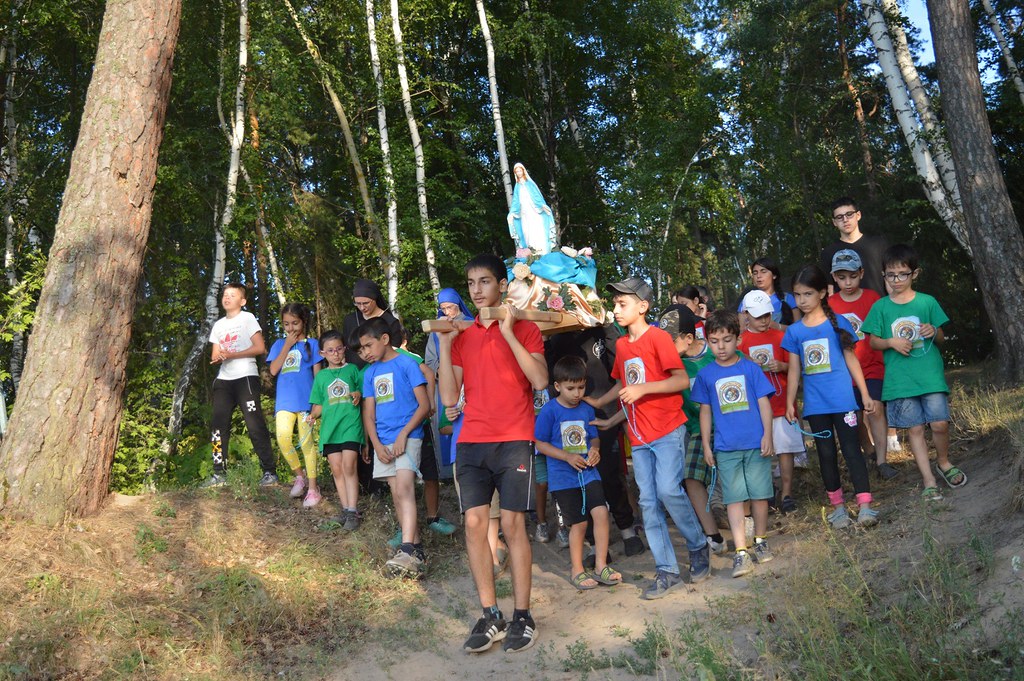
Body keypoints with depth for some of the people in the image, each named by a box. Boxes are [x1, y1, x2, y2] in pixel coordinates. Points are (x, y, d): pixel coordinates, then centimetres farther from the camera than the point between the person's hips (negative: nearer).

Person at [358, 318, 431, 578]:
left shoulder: (407, 363, -4)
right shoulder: (370, 372, 14)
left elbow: (424, 405, -7)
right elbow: (368, 413, 11)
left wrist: (403, 434, -15)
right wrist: (377, 445, -3)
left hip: (408, 436, -6)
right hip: (383, 440, 7)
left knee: (404, 489, -20)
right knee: (397, 493, 6)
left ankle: (408, 552, -28)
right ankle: (416, 547, 14)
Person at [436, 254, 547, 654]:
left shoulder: (524, 329, 2)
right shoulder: (462, 336, 13)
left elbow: (540, 381, -13)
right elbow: (449, 398, 6)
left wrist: (508, 333, -15)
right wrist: (444, 345, 0)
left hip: (513, 441, -4)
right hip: (471, 443, 4)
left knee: (512, 524, -4)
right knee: (474, 523, -2)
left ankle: (522, 617, 7)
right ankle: (490, 617, 8)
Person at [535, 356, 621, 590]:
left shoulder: (587, 409, 4)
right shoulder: (549, 410, -10)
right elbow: (540, 443, -7)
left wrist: (595, 449, -8)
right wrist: (567, 457, -17)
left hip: (588, 472, 4)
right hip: (563, 477, -4)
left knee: (601, 512, -10)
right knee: (579, 523, 2)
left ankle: (600, 566, 5)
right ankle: (577, 570, 21)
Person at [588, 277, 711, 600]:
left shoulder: (658, 337, -9)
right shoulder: (621, 345, 12)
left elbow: (682, 380, -15)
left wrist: (643, 388, -22)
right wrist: (597, 403, 24)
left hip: (667, 429, -7)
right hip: (639, 435, 7)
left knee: (668, 491, -16)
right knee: (648, 502, 3)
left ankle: (699, 547, 10)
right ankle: (667, 571, 9)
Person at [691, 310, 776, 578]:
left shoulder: (750, 368, 0)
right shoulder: (706, 375, 4)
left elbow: (764, 403, 3)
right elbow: (705, 411, 9)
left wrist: (767, 436, -3)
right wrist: (706, 446, 8)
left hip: (756, 444, 0)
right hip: (725, 447, 0)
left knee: (760, 493, 8)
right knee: (734, 498, -2)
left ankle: (760, 541, 27)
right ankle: (741, 552, -1)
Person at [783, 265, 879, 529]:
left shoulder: (838, 322, -1)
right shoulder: (794, 331, 5)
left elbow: (851, 359, 2)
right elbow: (794, 370, 9)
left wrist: (865, 394, 1)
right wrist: (790, 403, 8)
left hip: (842, 398, -3)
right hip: (815, 403, 3)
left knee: (851, 448, -4)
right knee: (826, 453, 9)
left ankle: (865, 505, -2)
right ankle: (837, 505, 19)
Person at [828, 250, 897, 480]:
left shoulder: (872, 297, -1)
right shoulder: (830, 304, 2)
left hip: (873, 366, -2)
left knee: (876, 409, -14)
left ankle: (881, 461, -10)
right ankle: (872, 451, 29)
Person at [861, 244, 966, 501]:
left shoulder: (927, 302, 3)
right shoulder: (881, 307, 3)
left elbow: (940, 338, 10)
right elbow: (873, 341, 7)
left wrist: (934, 332, -12)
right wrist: (891, 342, -12)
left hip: (930, 374, 0)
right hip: (900, 379, 0)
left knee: (940, 423, -4)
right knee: (915, 429, 4)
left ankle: (943, 462, 26)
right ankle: (928, 480, 13)